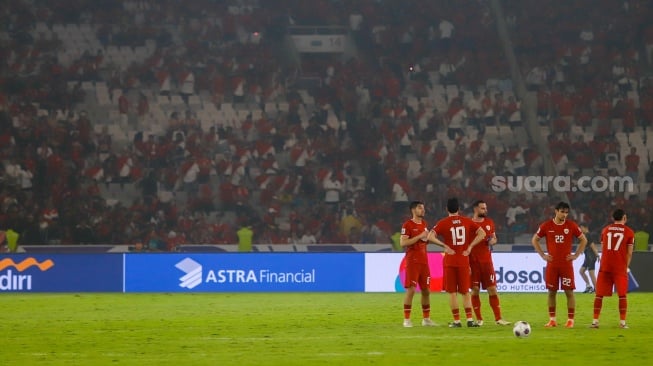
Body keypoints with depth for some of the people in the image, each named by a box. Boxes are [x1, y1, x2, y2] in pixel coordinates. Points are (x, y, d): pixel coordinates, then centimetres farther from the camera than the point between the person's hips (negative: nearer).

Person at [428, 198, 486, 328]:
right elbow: (482, 233, 0)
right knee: (465, 291, 10)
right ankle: (470, 319, 1)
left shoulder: (443, 223, -4)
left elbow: (430, 236, -16)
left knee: (452, 292, 4)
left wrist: (444, 246, -10)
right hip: (464, 261, 2)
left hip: (449, 262, -2)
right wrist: (470, 246, -2)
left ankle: (457, 321, 1)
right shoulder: (467, 221, 3)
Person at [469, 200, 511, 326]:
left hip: (487, 261, 3)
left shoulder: (489, 222, 9)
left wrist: (492, 241, -4)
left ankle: (498, 318, 4)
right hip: (473, 262, -3)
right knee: (475, 290, 0)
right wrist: (466, 264, -7)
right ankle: (479, 319, 8)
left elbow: (494, 238, 21)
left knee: (492, 289, 1)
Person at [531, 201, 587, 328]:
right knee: (551, 292, 4)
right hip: (552, 264, 1)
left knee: (569, 291, -3)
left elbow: (583, 240, 10)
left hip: (567, 264, -1)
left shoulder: (572, 226, 0)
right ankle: (552, 320, 11)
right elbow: (534, 240, 11)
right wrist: (542, 255, 3)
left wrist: (576, 255, 1)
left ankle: (570, 320, 2)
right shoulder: (546, 226, 0)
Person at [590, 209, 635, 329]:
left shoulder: (605, 230, 11)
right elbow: (629, 253, 1)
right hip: (620, 267, -2)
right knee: (622, 295, 4)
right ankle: (622, 322, 0)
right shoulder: (629, 232, 2)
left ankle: (595, 321, 3)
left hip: (605, 266, 2)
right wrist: (626, 266, 10)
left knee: (599, 294, 6)